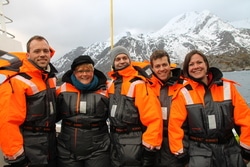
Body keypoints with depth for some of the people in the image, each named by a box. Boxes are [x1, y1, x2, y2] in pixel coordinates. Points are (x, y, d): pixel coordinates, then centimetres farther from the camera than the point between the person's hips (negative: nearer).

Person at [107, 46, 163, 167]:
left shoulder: (138, 83, -17)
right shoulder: (112, 83, 7)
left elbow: (153, 116, -22)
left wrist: (149, 143, -21)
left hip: (133, 141, -7)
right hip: (114, 139, 7)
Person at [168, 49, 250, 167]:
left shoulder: (227, 87, -3)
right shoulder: (184, 93, -9)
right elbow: (175, 124, -7)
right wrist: (179, 152, -6)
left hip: (230, 148, 3)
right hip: (200, 150, -2)